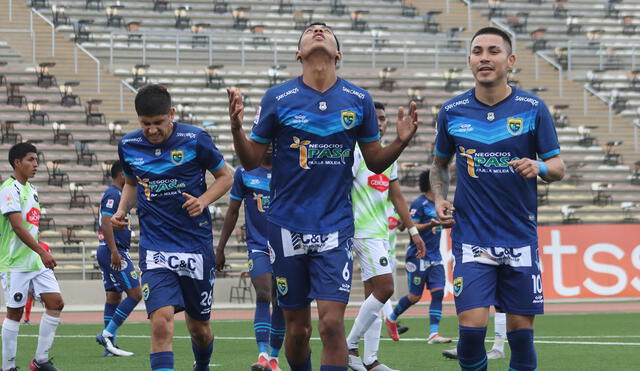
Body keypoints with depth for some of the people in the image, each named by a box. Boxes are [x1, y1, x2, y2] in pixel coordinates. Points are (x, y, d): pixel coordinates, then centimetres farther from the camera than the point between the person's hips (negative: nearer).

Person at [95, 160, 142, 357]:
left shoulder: (113, 194, 19)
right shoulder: (113, 194, -13)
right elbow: (106, 223, -21)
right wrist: (114, 252, -25)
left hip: (106, 252, 11)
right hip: (114, 251, -11)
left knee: (113, 296, 9)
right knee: (135, 294, -10)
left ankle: (109, 345, 9)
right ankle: (107, 334, -12)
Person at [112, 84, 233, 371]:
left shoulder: (195, 139, -7)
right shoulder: (128, 145, 2)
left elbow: (225, 177, 5)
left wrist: (203, 201, -12)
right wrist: (122, 210, 3)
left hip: (196, 244, 0)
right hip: (155, 247, 0)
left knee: (199, 327, 13)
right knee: (161, 323, -20)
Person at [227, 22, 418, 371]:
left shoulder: (358, 100, 2)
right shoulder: (277, 98, -2)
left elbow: (375, 162, 10)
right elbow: (251, 161, 3)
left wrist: (401, 141, -9)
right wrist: (237, 127, -15)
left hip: (335, 224, 0)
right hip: (287, 226, 0)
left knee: (332, 322, -13)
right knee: (297, 327, 6)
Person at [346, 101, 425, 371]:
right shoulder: (356, 152, -9)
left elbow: (397, 197, 23)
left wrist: (413, 231, 20)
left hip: (381, 232, 9)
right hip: (364, 231, -9)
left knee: (374, 294, 7)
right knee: (384, 288, -15)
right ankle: (349, 346, -7)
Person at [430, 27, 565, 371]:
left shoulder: (532, 108, -2)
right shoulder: (452, 111, 2)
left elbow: (558, 167, 2)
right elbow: (440, 164, 17)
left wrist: (540, 167, -21)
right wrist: (440, 199, 0)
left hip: (520, 237, 0)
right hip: (471, 237, 0)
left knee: (521, 329, 3)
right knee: (471, 327, -12)